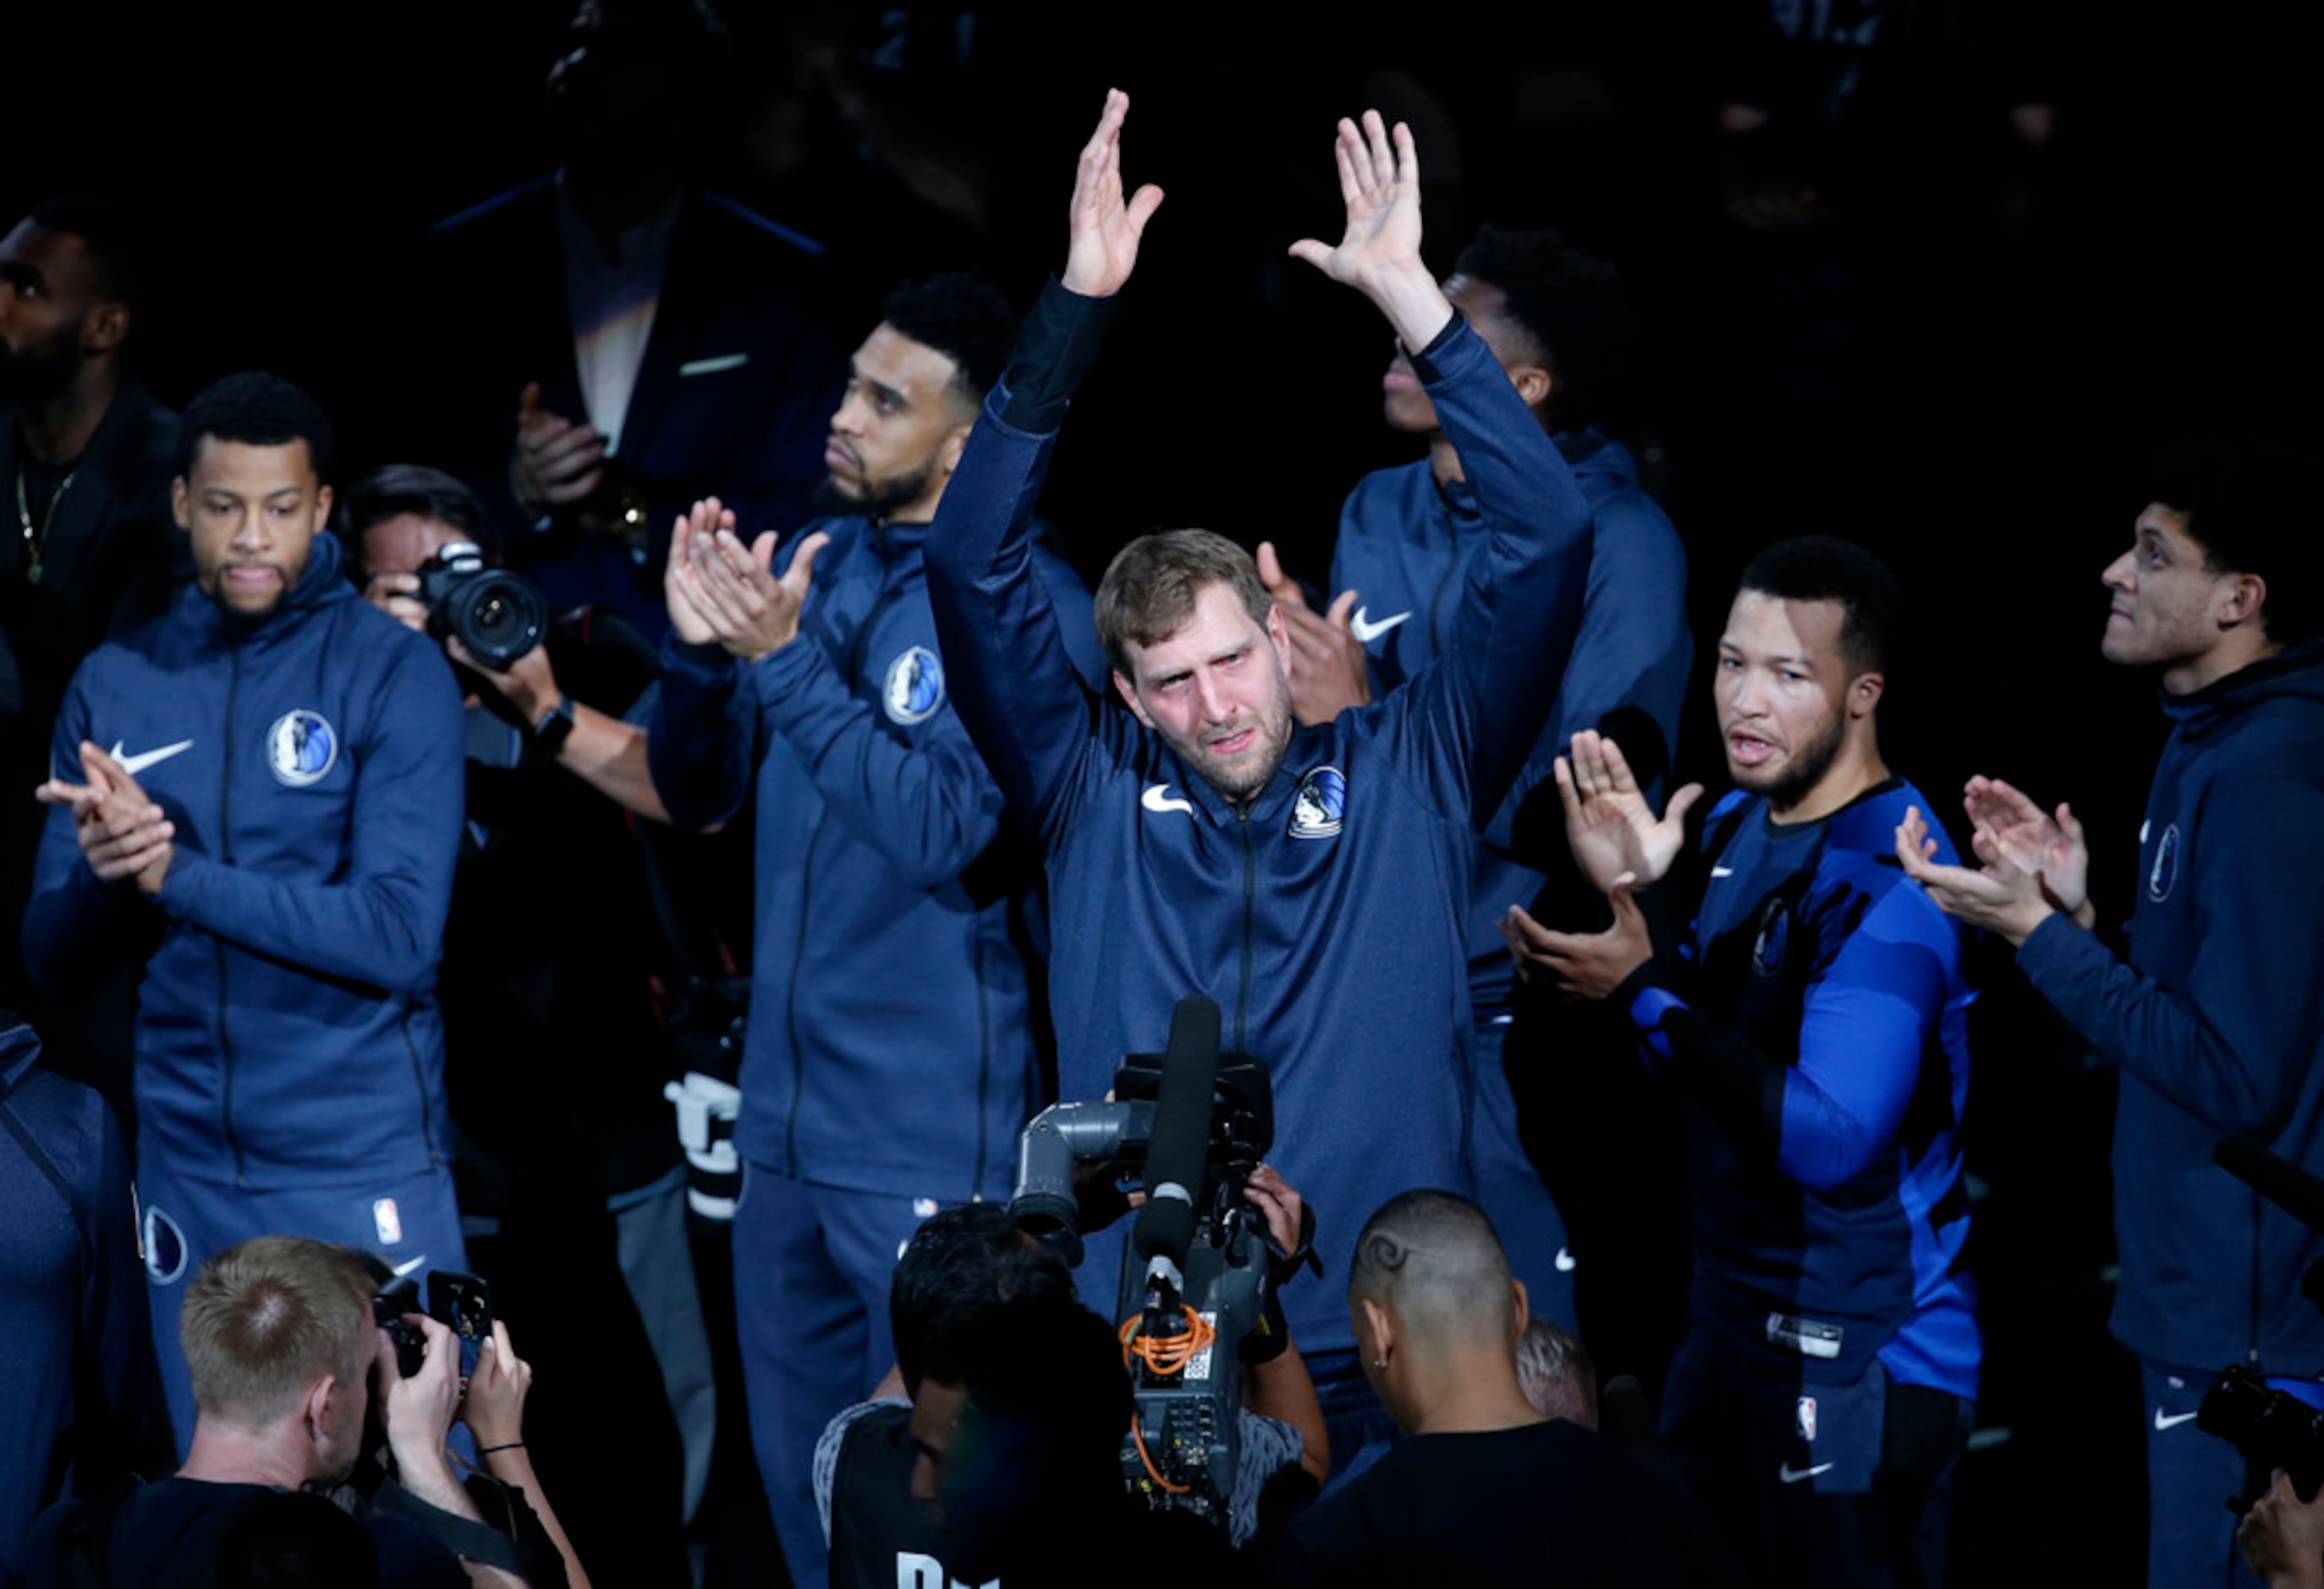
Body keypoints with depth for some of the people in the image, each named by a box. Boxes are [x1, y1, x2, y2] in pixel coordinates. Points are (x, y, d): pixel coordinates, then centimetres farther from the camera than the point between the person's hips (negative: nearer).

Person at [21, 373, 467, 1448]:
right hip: (191, 1168, 4)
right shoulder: (114, 685, 6)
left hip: (364, 1165, -4)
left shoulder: (393, 672, -7)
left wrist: (173, 870, -20)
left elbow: (398, 937, -17)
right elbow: (55, 964, 5)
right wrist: (100, 876, -17)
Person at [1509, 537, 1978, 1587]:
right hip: (1730, 1322, 9)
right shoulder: (1735, 828, 6)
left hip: (1858, 1364, -9)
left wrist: (1642, 987, -25)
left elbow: (1827, 1139, -27)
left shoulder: (1889, 884, -20)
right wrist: (1636, 895, -1)